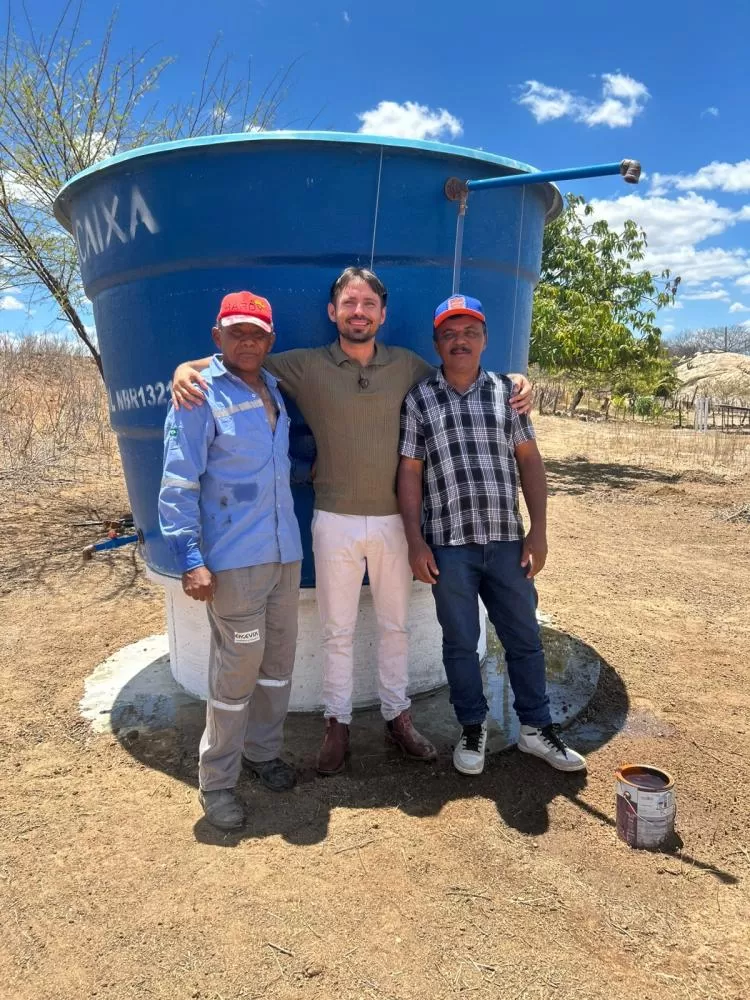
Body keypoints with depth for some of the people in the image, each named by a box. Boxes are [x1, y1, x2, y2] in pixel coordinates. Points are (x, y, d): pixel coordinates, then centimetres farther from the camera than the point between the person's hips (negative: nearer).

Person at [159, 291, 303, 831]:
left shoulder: (273, 389, 13)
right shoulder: (200, 394, -8)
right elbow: (178, 484, -12)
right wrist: (190, 559, -18)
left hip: (286, 552, 7)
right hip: (234, 558, -7)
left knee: (279, 659, 14)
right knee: (236, 668, 0)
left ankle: (263, 750, 34)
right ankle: (217, 780, 18)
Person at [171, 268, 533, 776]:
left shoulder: (409, 365, 2)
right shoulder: (306, 365, -4)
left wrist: (512, 383, -3)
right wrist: (188, 367, -20)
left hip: (393, 520, 2)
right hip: (335, 522, -1)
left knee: (396, 624, 16)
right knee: (338, 630, 11)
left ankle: (398, 715, 35)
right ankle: (338, 722, 29)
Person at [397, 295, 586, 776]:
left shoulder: (505, 391, 5)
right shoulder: (418, 400, 0)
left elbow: (530, 462, 6)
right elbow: (409, 473, -1)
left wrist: (538, 530, 0)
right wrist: (416, 541, -6)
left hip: (507, 540, 2)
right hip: (448, 544, -2)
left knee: (525, 638, 12)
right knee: (460, 642, 11)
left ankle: (537, 727, 30)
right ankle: (473, 728, 29)